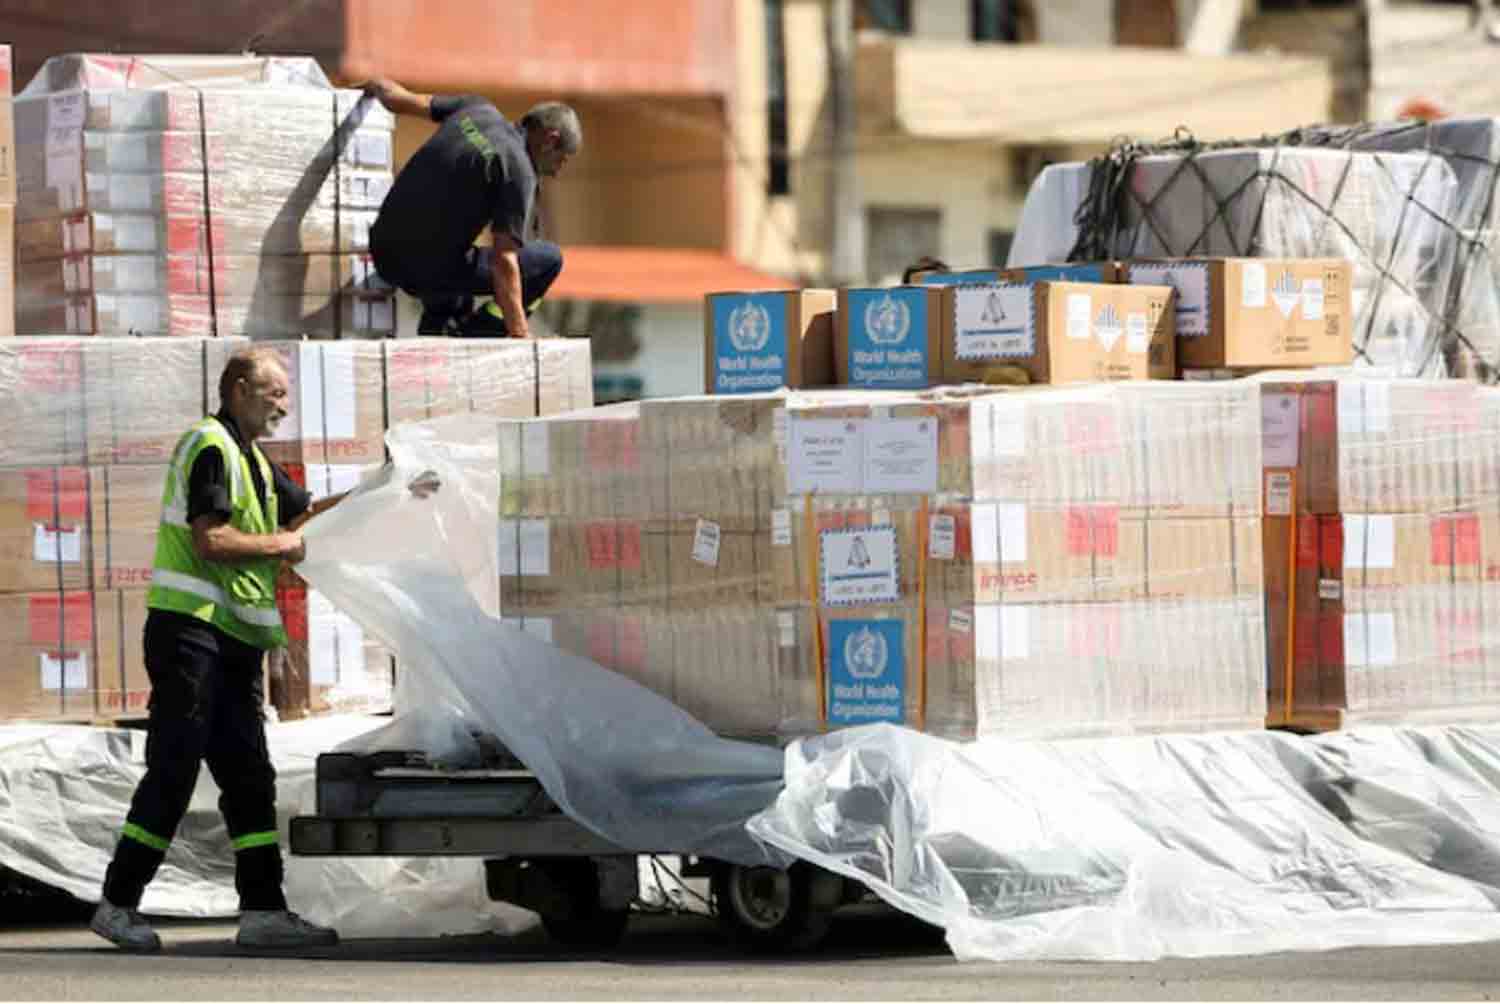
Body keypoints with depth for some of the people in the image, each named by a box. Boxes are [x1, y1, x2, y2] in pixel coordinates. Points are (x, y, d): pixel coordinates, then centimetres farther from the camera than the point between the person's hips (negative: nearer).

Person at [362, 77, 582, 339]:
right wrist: (521, 338, -20)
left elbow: (399, 100, 18)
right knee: (549, 259, 3)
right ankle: (476, 334, -2)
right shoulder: (519, 172, -13)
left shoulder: (478, 110, 7)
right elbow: (503, 263, -20)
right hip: (428, 272, -8)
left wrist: (377, 87, 42)